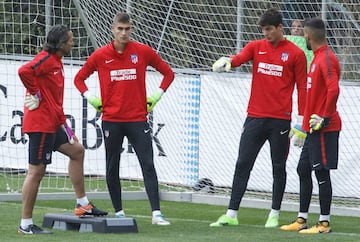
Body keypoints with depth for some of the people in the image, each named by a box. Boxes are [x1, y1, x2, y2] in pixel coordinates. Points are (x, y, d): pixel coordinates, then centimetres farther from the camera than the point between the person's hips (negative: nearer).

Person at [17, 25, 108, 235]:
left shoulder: (56, 61, 18)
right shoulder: (46, 59, -14)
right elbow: (24, 71, -35)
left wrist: (64, 125, 20)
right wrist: (35, 93, -20)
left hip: (52, 123, 10)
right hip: (40, 123, -10)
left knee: (76, 151, 18)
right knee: (37, 171, -7)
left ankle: (82, 204, 25)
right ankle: (26, 224, -3)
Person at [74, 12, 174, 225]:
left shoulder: (143, 52, 0)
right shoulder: (100, 55, 1)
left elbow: (168, 73, 11)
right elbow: (79, 78, 14)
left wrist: (156, 96, 3)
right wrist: (91, 98, 2)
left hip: (137, 119, -1)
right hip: (111, 120, 1)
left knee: (148, 165, -8)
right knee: (112, 168, 6)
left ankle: (157, 213, -11)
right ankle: (119, 213, 16)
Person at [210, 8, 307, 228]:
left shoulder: (295, 54, -1)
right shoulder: (256, 47, 8)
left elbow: (302, 88, -1)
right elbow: (240, 58, -11)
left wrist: (302, 119, -6)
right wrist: (227, 62, -35)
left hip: (280, 120, -3)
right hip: (255, 117, 3)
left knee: (278, 168, 6)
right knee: (242, 165, -1)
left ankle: (274, 215, 15)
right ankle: (232, 214, -1)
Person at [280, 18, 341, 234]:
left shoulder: (326, 58, -15)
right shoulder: (318, 58, 16)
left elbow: (333, 89, -27)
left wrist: (325, 118, -22)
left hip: (324, 128, -10)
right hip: (314, 127, 10)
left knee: (321, 173, -7)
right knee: (303, 170, 13)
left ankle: (324, 223, -3)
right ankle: (302, 220, 19)